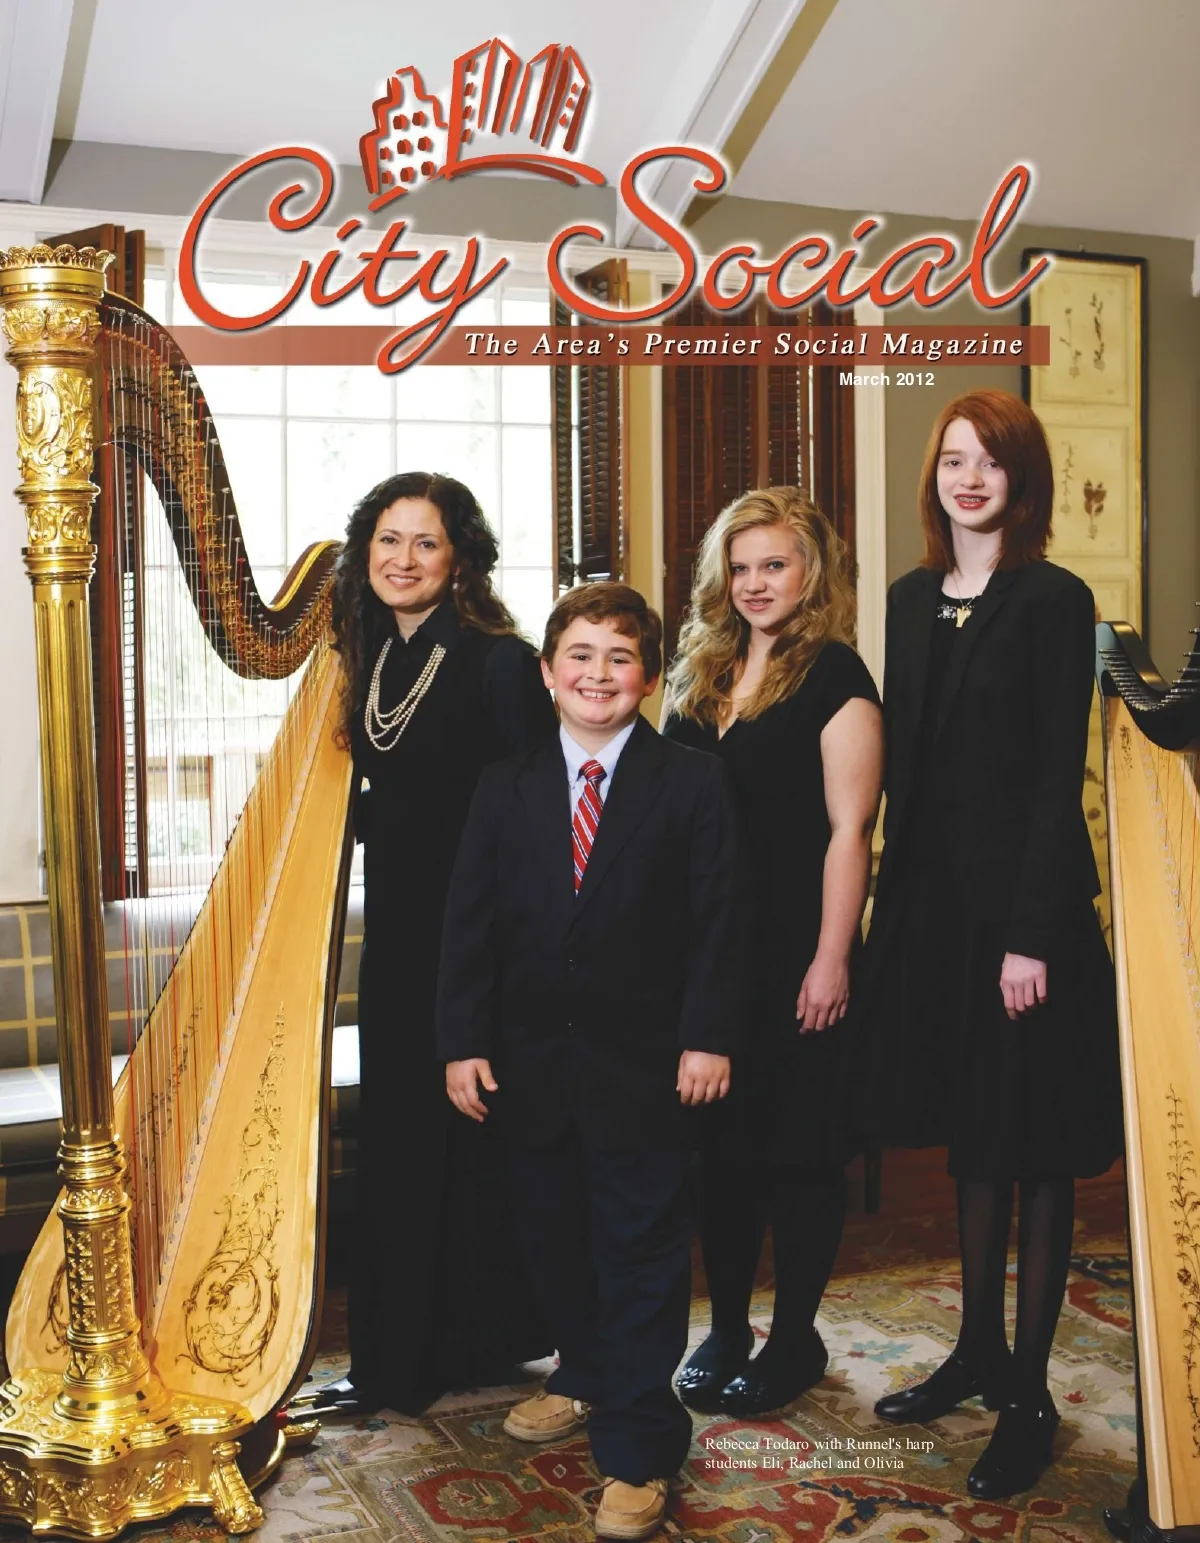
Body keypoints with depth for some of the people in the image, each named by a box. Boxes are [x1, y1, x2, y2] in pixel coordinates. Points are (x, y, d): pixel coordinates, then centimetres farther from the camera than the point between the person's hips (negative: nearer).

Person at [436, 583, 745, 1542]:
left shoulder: (693, 785, -3)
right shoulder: (507, 788, 5)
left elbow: (716, 923, -6)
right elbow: (470, 921, 2)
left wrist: (708, 1038, -12)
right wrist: (463, 1041, -3)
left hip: (642, 1061, -4)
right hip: (531, 1059, 4)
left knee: (640, 1248, 3)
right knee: (554, 1233, 18)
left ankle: (637, 1450, 14)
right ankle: (586, 1375, 41)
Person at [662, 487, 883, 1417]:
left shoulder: (835, 677, -7)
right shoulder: (700, 676, 12)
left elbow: (849, 828, -12)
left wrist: (831, 959, -16)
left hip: (795, 956, -6)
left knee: (797, 1147, 5)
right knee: (717, 1140, 12)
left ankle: (795, 1340, 20)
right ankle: (726, 1329, 27)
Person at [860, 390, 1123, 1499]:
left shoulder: (1055, 600, -8)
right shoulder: (912, 599, 10)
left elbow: (1058, 776, -13)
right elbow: (903, 761, 11)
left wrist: (1032, 933, -17)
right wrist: (896, 898, 7)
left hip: (1023, 895, -6)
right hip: (933, 893, 6)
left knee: (1037, 1145, 4)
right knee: (971, 1133, 17)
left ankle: (1030, 1396, 15)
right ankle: (980, 1347, 32)